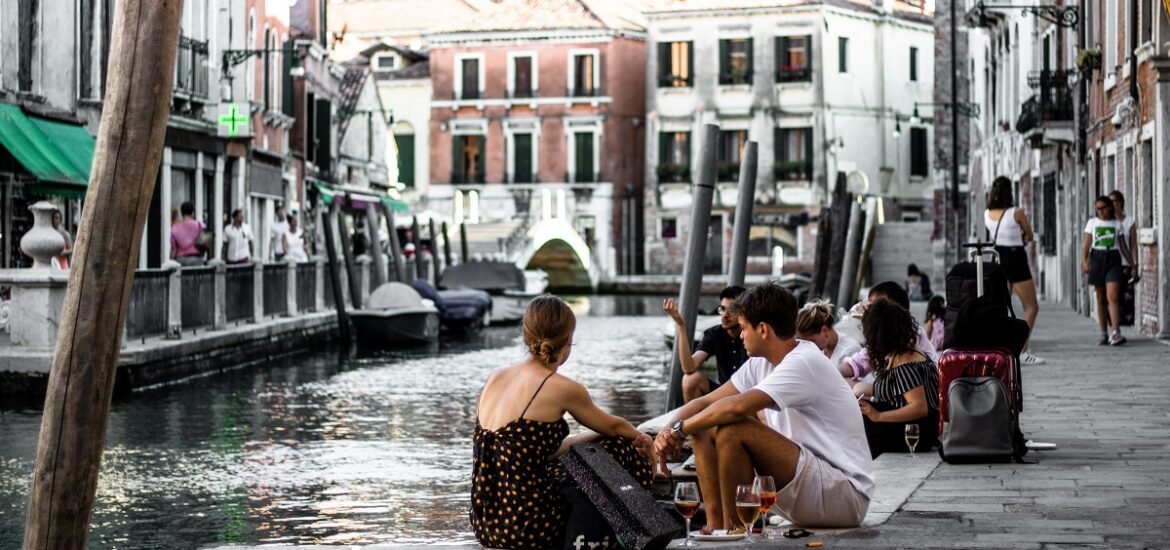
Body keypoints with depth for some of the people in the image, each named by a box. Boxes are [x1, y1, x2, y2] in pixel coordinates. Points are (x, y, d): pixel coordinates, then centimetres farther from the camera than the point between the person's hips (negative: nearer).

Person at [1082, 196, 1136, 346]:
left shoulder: (1117, 224, 10)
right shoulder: (1092, 223, 10)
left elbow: (1123, 246, 14)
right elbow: (1086, 244, 3)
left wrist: (1132, 264, 13)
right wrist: (1084, 260, -12)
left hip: (1113, 259, -1)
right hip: (1097, 259, 1)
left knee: (1112, 297, -16)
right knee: (1101, 299, 6)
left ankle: (1115, 333, -23)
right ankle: (1103, 334, 11)